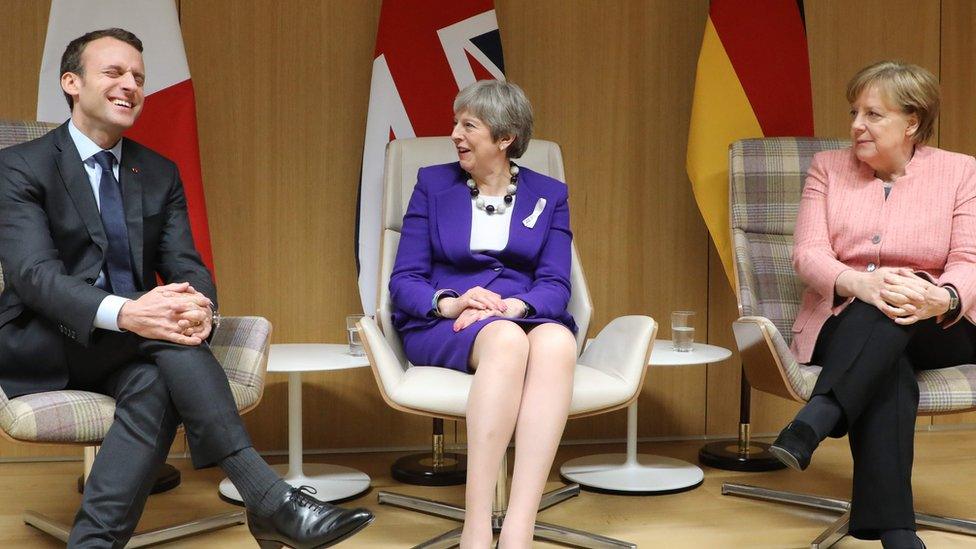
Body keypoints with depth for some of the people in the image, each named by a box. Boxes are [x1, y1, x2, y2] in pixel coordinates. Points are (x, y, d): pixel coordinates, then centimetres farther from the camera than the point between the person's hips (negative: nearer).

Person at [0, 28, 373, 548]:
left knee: (155, 383, -32)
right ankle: (267, 498, -35)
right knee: (163, 332, -31)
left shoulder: (160, 174, 11)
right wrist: (125, 313, -38)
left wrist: (199, 308, -26)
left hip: (125, 351, 4)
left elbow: (185, 264, 1)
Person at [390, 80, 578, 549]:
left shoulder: (549, 195, 15)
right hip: (442, 327, -1)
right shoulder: (433, 184, 13)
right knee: (506, 339, -39)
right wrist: (449, 302, -17)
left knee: (557, 341, -37)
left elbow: (556, 284, 4)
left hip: (528, 317, 2)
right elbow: (404, 280, 5)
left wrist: (514, 306, -19)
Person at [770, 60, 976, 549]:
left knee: (904, 292, -37)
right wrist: (861, 284, -27)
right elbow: (807, 253, -4)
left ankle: (813, 422, -49)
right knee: (888, 374, -36)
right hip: (843, 326, 0)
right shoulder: (828, 167, 9)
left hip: (937, 330, 0)